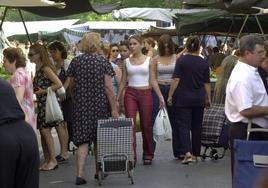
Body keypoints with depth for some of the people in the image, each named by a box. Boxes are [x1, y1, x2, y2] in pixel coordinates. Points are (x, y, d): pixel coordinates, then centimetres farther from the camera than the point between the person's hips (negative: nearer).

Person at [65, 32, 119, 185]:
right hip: (101, 105, -1)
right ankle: (99, 171, 25)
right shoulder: (103, 62, -5)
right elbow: (108, 87, -10)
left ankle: (80, 174, -10)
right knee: (99, 139, 13)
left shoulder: (75, 62, 2)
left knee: (83, 140, 0)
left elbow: (70, 85, 8)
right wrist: (114, 109, -8)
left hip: (81, 105, 1)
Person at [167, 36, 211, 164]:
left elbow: (176, 80, -10)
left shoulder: (181, 60, -6)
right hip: (199, 99, 3)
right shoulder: (204, 63, 2)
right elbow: (207, 83, 6)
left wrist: (170, 95, -4)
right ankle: (195, 154, 19)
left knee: (183, 125, -2)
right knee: (197, 127, 12)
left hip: (183, 98, -3)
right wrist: (208, 98, 15)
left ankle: (187, 153, -19)